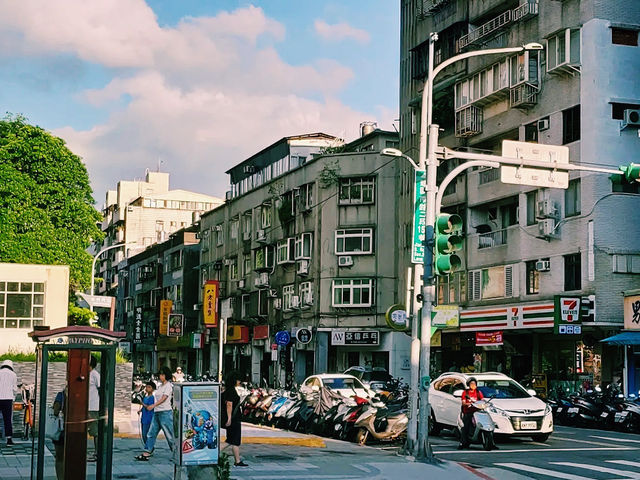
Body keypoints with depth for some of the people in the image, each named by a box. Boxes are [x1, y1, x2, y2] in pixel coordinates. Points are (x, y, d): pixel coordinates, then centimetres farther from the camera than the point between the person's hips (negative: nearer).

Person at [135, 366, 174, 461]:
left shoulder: (168, 385, -7)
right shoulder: (160, 386, 17)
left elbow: (164, 398, -19)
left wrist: (153, 405, -29)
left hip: (165, 412, -8)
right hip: (157, 412, 8)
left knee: (169, 434, -5)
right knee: (151, 433, 4)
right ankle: (146, 454, 4)